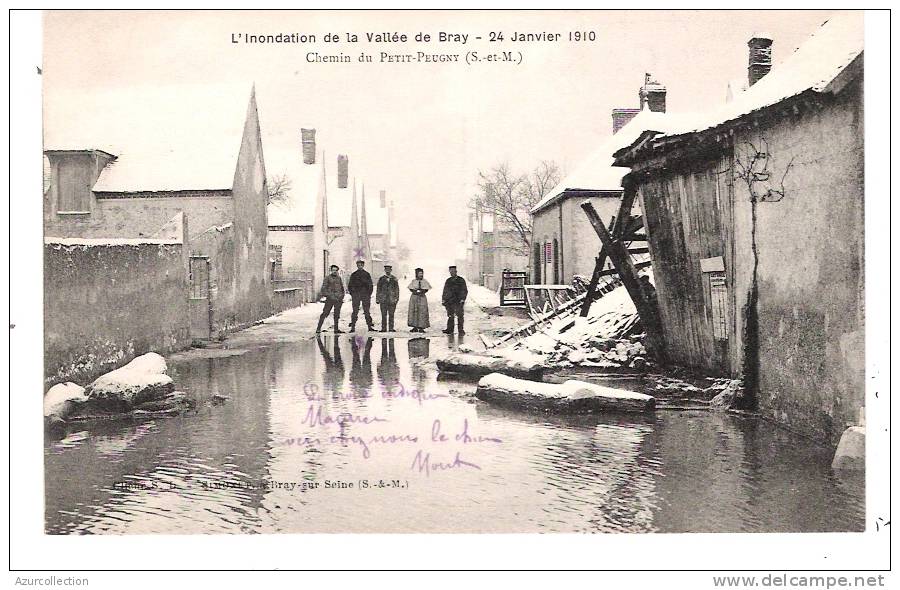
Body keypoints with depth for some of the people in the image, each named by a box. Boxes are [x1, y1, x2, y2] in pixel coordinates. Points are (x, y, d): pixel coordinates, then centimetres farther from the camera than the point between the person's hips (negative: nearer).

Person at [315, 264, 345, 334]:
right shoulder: (327, 278, 1)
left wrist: (342, 296, 14)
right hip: (330, 298, -5)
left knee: (337, 314, 5)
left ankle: (336, 329, 10)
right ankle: (318, 328, -4)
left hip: (338, 299, 5)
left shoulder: (339, 278, 16)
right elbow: (323, 288, -2)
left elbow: (342, 288, 23)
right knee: (325, 313, -7)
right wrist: (321, 295, -11)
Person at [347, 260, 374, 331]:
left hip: (365, 295, 0)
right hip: (356, 295, 0)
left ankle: (370, 326, 4)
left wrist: (369, 295, 1)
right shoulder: (353, 275, 8)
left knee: (367, 311, 1)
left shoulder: (367, 274, 8)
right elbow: (350, 286, 12)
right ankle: (352, 326, -1)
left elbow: (370, 285, 9)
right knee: (355, 311, -3)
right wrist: (352, 294, 2)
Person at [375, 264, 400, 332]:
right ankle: (383, 328, 3)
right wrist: (377, 299, 6)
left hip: (392, 300, 0)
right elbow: (378, 290, 11)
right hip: (383, 300, 0)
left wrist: (396, 298, 0)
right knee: (384, 315, -1)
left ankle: (391, 328, 5)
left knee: (391, 315, 0)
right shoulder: (381, 279, 10)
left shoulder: (394, 279, 9)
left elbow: (397, 289, 8)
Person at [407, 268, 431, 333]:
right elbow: (411, 289, 6)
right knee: (414, 311, -2)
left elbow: (426, 289, 6)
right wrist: (415, 291, -11)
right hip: (414, 297, 1)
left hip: (422, 297, -1)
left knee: (422, 312, -7)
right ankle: (415, 327, 3)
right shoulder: (413, 281, 8)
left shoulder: (424, 281, 7)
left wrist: (422, 291, -13)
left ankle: (421, 327, -4)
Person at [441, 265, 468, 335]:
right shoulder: (448, 281, 14)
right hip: (450, 301, 3)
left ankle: (461, 330, -1)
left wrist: (462, 299, -8)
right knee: (450, 316, 2)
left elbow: (465, 291, 2)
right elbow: (445, 291, 18)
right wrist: (443, 300, 9)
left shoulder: (461, 280, 4)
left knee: (460, 316, -5)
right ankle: (450, 329, 7)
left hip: (459, 301, -3)